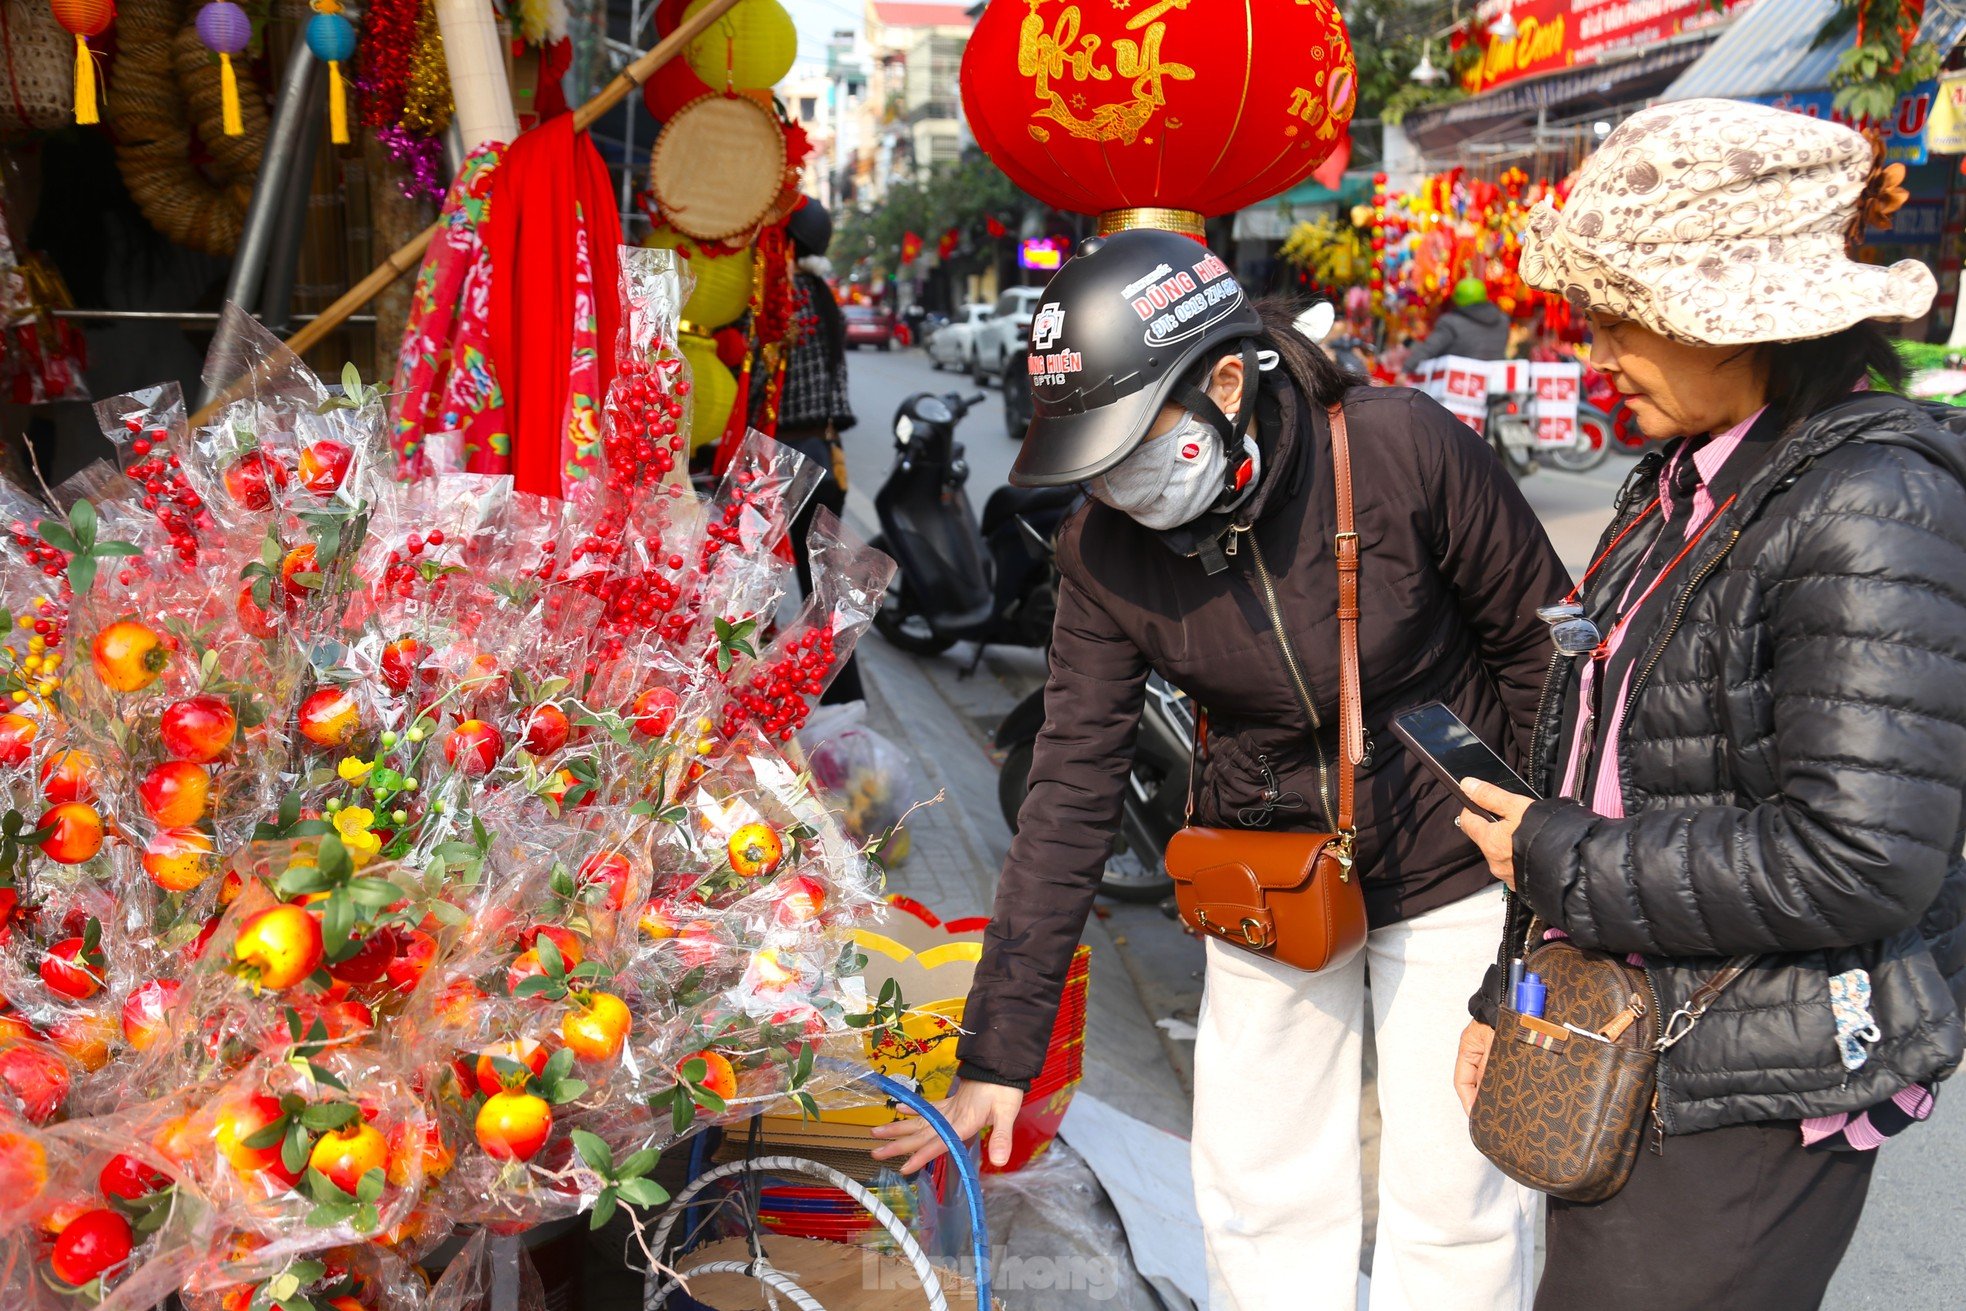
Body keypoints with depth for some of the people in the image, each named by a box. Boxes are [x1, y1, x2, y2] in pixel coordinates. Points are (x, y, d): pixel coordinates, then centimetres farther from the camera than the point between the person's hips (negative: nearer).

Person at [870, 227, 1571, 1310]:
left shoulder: (1406, 451, -24)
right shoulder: (1103, 553, -15)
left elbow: (1546, 660, -11)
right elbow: (1070, 793, -13)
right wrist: (997, 1053, -13)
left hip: (1446, 868, -2)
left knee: (1453, 1203, 10)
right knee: (1258, 1196, 12)